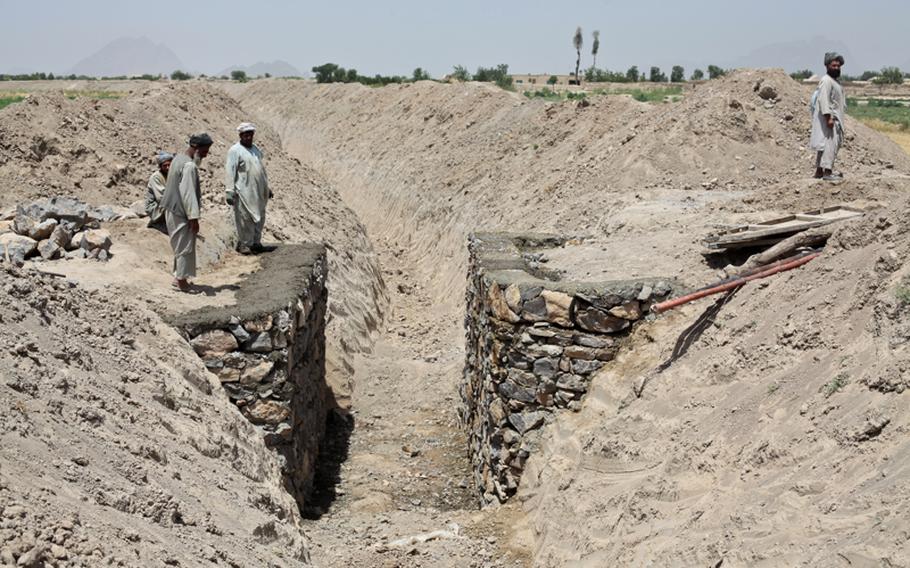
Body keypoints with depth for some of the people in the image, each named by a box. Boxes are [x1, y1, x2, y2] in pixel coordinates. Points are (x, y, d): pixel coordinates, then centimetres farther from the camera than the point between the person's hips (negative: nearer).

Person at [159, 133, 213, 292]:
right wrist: (194, 218, -21)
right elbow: (188, 194, -24)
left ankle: (179, 277, 26)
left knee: (180, 246, 18)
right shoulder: (189, 166, -21)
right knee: (185, 247, -1)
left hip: (172, 210, 10)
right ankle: (182, 280, 5)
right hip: (181, 213, -10)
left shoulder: (178, 159, 11)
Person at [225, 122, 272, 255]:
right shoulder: (235, 151, -7)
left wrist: (267, 187, 24)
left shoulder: (256, 149, 15)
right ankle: (244, 245, 8)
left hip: (259, 191, 7)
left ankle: (256, 242, 21)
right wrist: (229, 191, -19)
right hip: (244, 192, -7)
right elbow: (229, 171, -12)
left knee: (259, 218, 10)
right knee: (245, 218, -2)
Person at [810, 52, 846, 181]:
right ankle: (827, 172, -17)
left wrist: (837, 119, 23)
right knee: (830, 144, -14)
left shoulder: (835, 81, 19)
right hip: (828, 118, -10)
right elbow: (824, 100, -22)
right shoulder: (826, 81, -13)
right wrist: (828, 117, -27)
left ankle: (819, 171, 16)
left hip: (835, 118, 10)